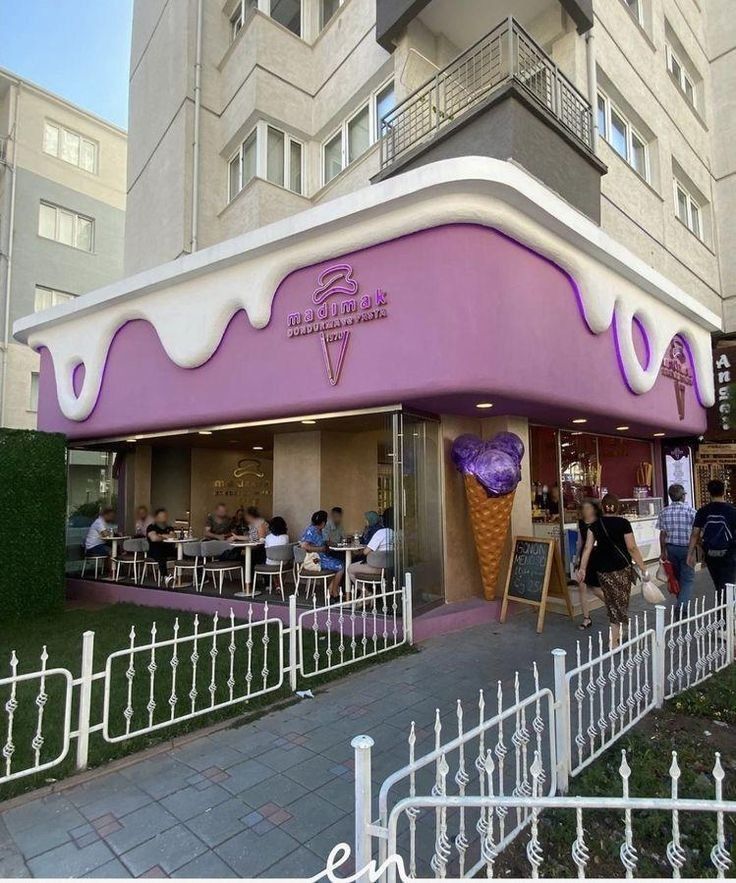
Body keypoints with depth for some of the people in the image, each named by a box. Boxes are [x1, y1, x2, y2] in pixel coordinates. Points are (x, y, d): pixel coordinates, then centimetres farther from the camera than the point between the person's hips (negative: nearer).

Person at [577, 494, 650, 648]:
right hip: (622, 568, -3)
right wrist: (643, 569, -3)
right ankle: (614, 641, 5)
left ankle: (616, 636, 28)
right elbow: (632, 548, -9)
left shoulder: (595, 525, 3)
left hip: (602, 570, 3)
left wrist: (582, 568, 2)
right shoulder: (623, 523, -7)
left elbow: (588, 547, -1)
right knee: (621, 603, 7)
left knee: (612, 603, 17)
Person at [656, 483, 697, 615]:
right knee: (688, 579, 3)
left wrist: (663, 552, 10)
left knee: (677, 576, 18)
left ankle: (681, 603, 31)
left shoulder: (664, 512, -2)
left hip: (671, 548, 4)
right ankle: (682, 606, -9)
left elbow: (662, 533, 1)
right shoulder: (690, 510, -12)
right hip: (687, 548, -4)